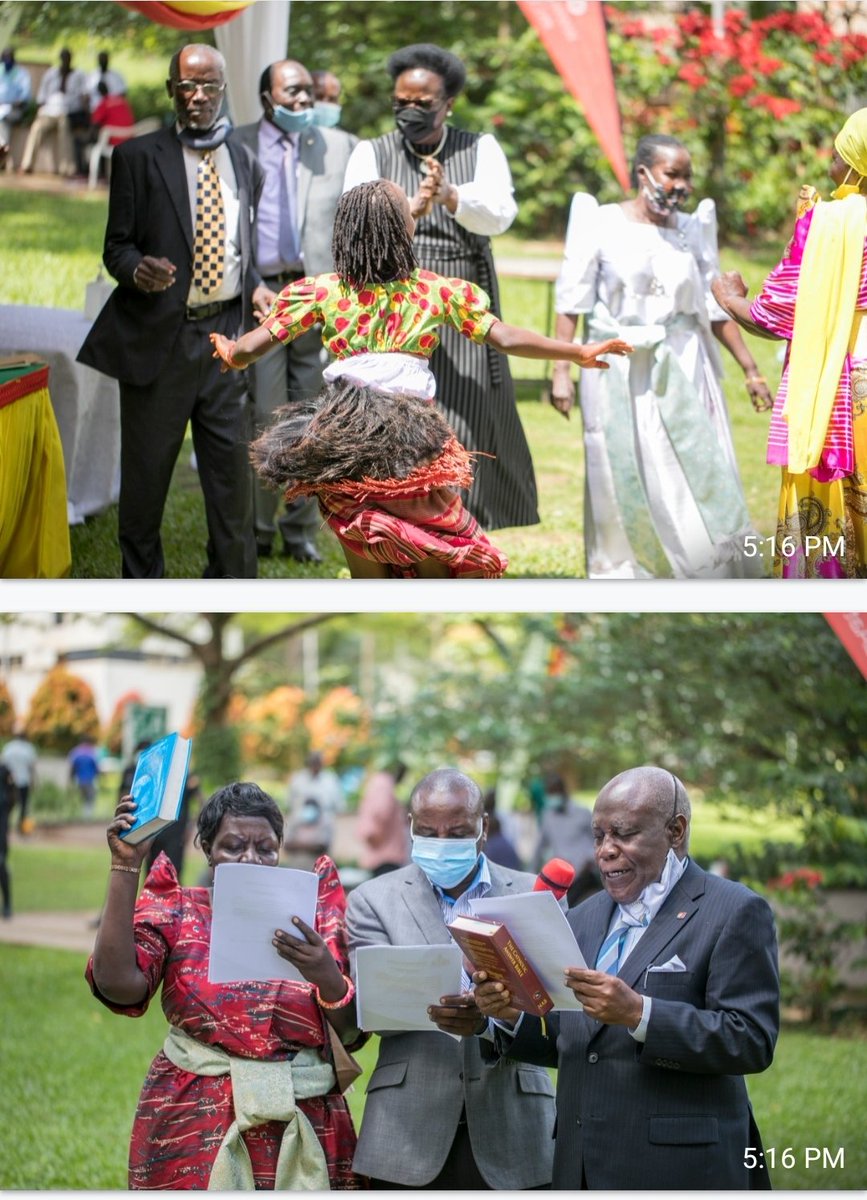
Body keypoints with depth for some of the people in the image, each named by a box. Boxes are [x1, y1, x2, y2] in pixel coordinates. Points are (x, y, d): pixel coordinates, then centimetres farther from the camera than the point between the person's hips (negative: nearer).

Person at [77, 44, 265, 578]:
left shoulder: (246, 163, 10)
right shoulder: (138, 157, -2)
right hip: (158, 338, -3)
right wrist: (138, 269, -22)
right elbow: (117, 246, -1)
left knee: (233, 473, 4)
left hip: (227, 335, 3)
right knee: (146, 476, 5)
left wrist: (255, 289, 1)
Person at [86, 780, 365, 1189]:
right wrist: (124, 868, -18)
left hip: (301, 1134, 1)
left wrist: (326, 976, -21)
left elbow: (353, 1033, 0)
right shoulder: (177, 912, 3)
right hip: (194, 1130, -1)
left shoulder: (310, 913, 6)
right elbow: (117, 984, -17)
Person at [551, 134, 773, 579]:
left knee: (699, 474, -2)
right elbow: (571, 301, -3)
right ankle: (622, 577, 12)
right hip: (618, 373, -2)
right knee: (623, 484, 3)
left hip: (681, 373, 2)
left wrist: (749, 369, 9)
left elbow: (716, 308, 10)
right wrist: (561, 370, -9)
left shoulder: (693, 230, 6)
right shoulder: (601, 225, -2)